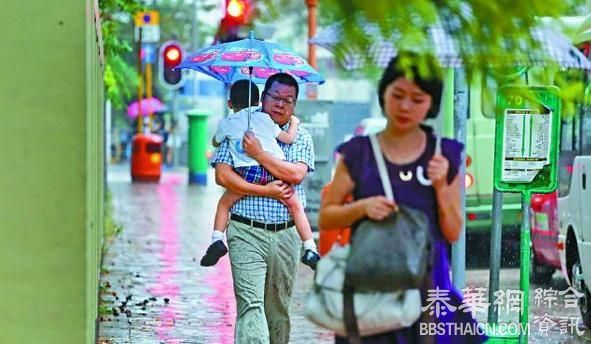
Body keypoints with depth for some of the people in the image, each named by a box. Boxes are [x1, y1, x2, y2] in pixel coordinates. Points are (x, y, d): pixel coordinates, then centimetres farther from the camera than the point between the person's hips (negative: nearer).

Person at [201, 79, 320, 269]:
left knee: (224, 203, 18)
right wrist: (294, 123, 38)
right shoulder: (264, 118, 18)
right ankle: (310, 249, 7)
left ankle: (217, 240, 1)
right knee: (295, 206, 13)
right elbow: (288, 138, 19)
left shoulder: (226, 123, 17)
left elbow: (215, 142, 35)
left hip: (249, 172, -1)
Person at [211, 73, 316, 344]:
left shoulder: (301, 138, 10)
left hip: (285, 235, 3)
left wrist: (259, 154, -11)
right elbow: (223, 175, -6)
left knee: (279, 307, 11)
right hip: (246, 232, -3)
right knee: (251, 303, -15)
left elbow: (296, 173, -8)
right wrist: (265, 191, -11)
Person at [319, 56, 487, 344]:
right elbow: (325, 218, 6)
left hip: (426, 286, 1)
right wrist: (362, 207, -12)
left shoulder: (444, 156, 7)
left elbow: (453, 233, 8)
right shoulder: (358, 154, 4)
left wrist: (441, 187, -7)